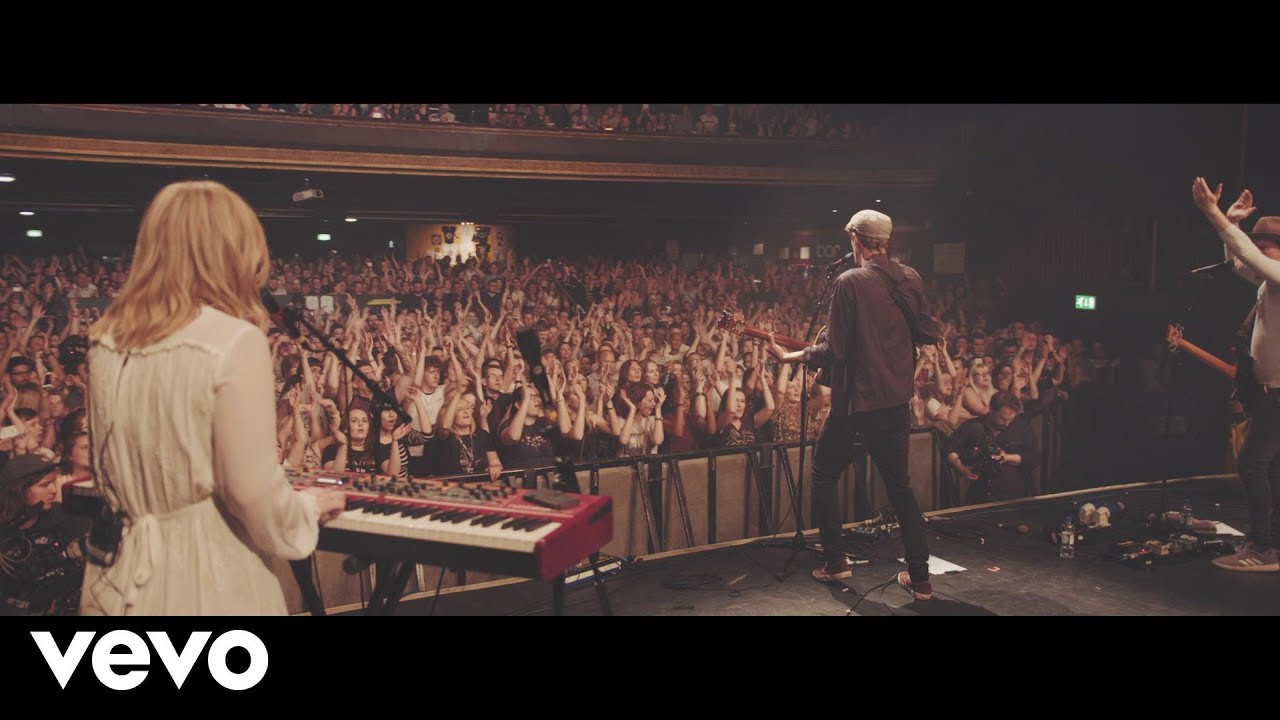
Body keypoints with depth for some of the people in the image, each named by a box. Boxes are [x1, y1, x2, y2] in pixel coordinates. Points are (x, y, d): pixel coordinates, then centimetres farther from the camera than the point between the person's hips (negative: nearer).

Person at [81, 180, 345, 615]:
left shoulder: (106, 340, 2)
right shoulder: (234, 340, -19)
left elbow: (110, 467, 12)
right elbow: (253, 490, -18)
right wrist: (310, 507, 1)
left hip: (122, 575, 6)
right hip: (206, 580, -6)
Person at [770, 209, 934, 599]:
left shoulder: (849, 282, -15)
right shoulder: (912, 280, 3)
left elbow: (834, 349, -16)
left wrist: (789, 356, -2)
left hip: (856, 398, -5)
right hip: (898, 397, 6)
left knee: (824, 475, 15)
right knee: (899, 484, 15)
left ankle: (836, 562, 16)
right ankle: (920, 578, 16)